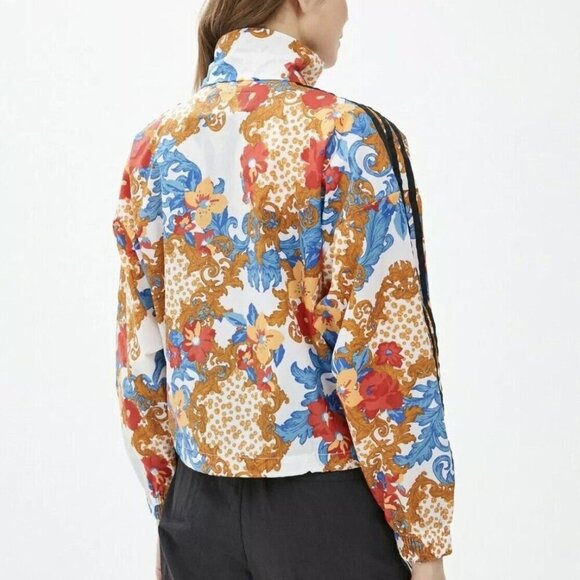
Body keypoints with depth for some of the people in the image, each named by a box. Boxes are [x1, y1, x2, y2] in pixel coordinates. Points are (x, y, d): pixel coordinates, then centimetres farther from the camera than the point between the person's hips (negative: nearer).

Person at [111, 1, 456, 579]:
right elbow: (382, 356, -17)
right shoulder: (347, 135, -15)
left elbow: (139, 355, 5)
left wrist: (166, 508, 15)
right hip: (325, 509, -5)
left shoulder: (155, 145, 1)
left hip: (199, 509, 5)